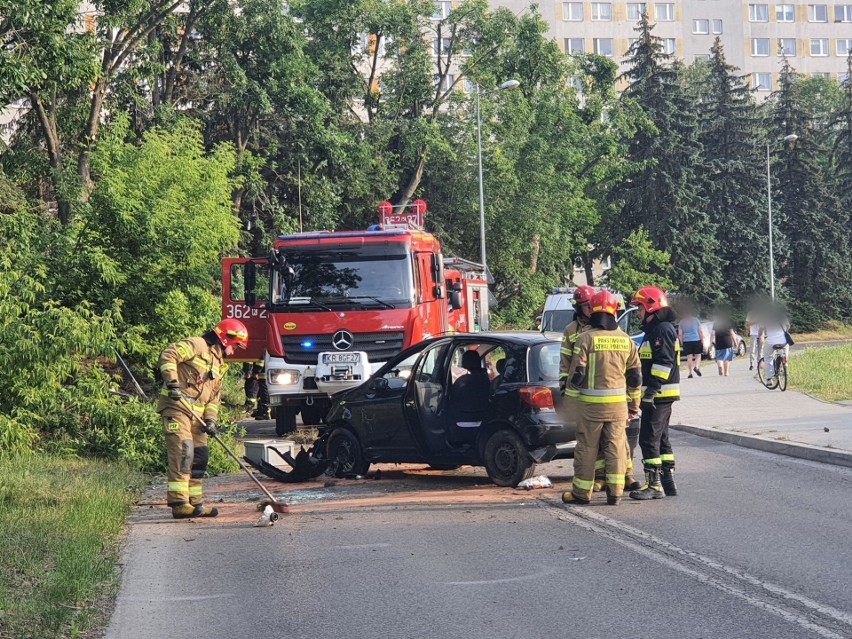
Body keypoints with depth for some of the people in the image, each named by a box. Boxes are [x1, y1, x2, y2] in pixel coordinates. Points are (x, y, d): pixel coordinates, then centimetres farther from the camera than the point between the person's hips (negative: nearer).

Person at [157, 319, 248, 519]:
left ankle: (194, 503, 18)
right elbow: (168, 356, -16)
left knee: (199, 457, 10)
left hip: (196, 415, 9)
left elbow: (214, 396, 19)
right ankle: (179, 503, -22)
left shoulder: (219, 365, 23)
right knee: (183, 452, -18)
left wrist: (210, 419, 4)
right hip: (176, 407, -9)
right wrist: (172, 382, -26)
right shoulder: (197, 346, -4)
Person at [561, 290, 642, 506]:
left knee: (587, 447, 5)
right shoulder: (625, 340, 5)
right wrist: (634, 405, 19)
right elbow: (635, 376, 10)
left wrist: (572, 395, 7)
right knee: (616, 447, 9)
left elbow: (577, 373, -9)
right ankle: (615, 492, 8)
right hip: (618, 402, 3)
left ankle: (581, 492, 12)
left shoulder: (586, 338, -8)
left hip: (591, 402, -3)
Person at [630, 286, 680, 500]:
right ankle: (668, 482, 19)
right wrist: (646, 391, 23)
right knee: (661, 439, 14)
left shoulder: (663, 330, -14)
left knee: (649, 439, -10)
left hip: (659, 394, -11)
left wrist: (651, 390, -25)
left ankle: (654, 485, -9)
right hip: (657, 396, 11)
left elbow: (664, 363, -22)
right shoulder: (654, 330, 19)